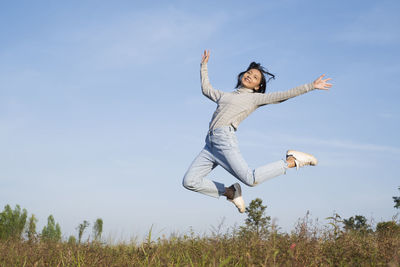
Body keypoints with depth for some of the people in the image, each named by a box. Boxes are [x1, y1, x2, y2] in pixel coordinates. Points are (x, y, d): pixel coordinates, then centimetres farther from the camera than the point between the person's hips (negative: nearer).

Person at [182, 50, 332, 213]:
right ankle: (230, 192, 11)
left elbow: (284, 95, 6)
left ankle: (292, 161, 2)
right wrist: (204, 66, 49)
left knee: (251, 179, -21)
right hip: (210, 143, 6)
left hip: (224, 138, -6)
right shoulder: (225, 95, 29)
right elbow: (206, 89, 45)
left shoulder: (255, 98, 12)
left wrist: (312, 86, 1)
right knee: (189, 181, -6)